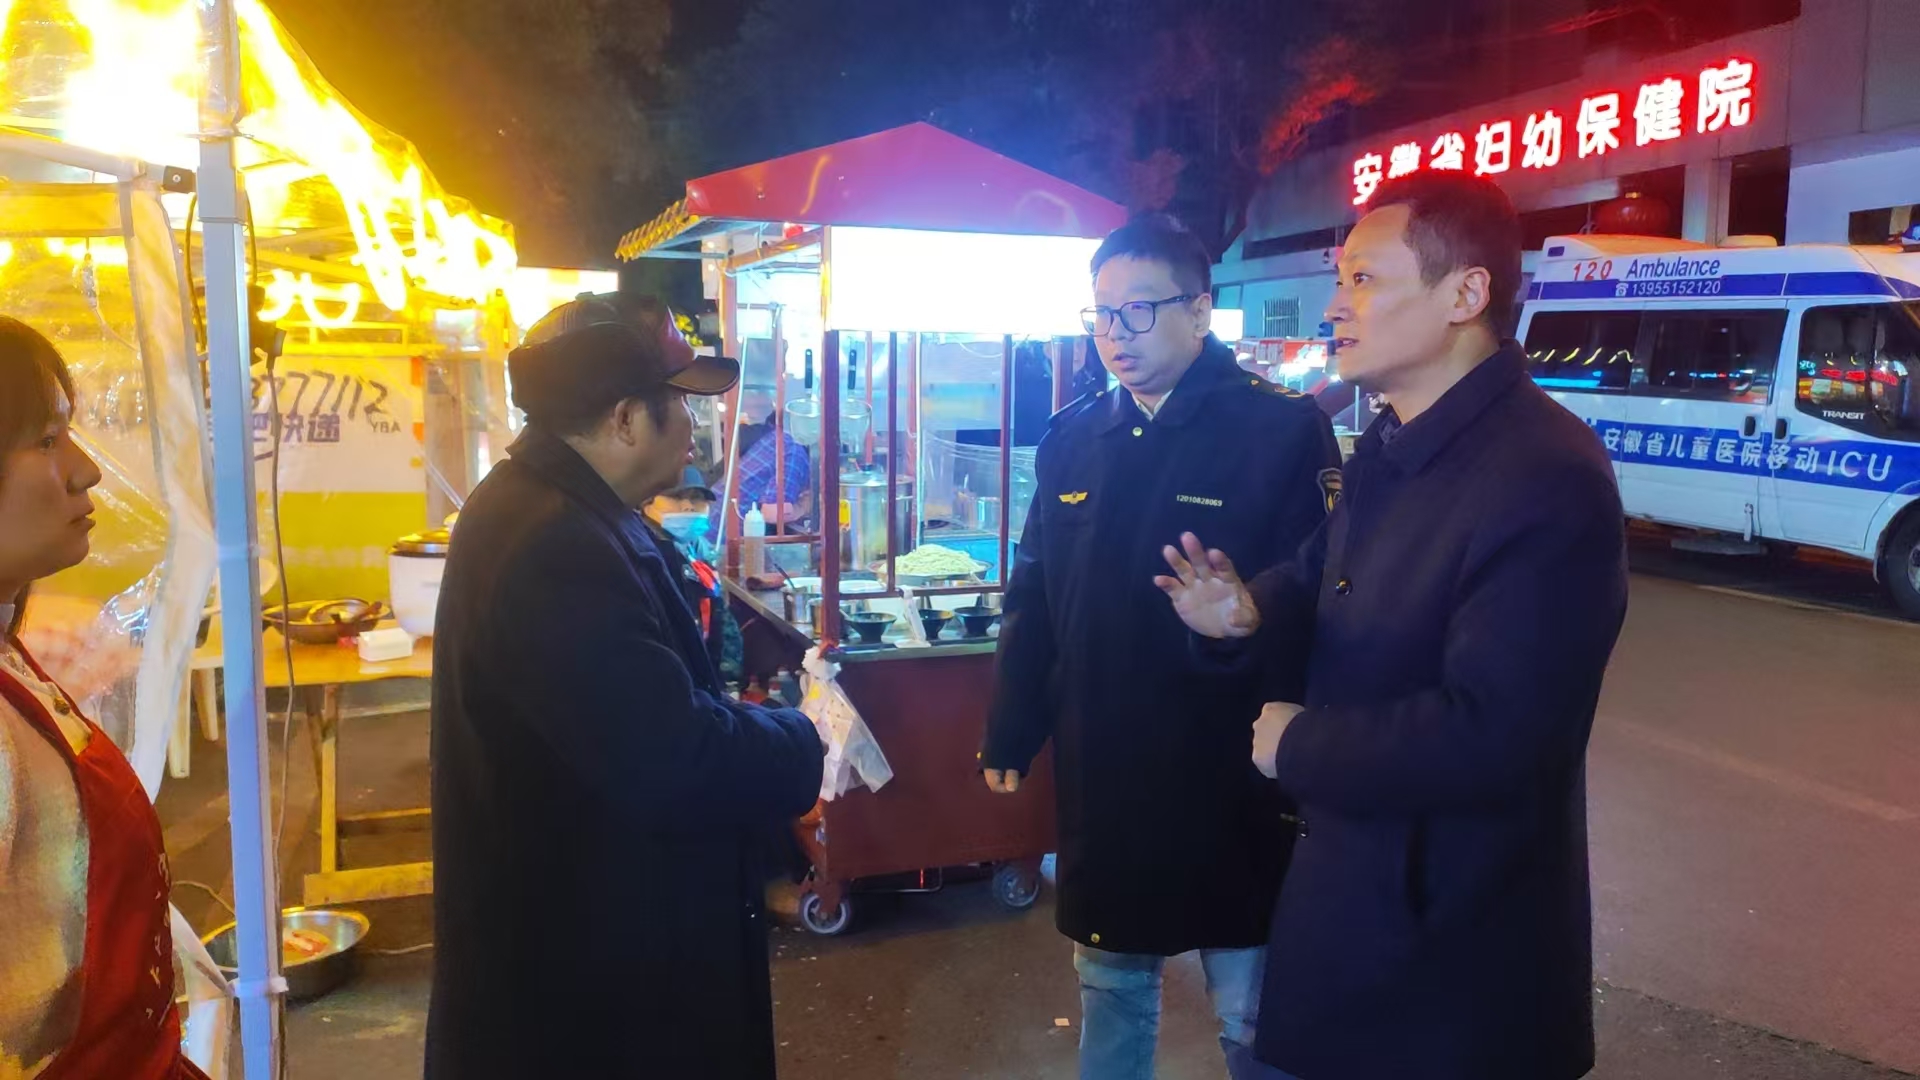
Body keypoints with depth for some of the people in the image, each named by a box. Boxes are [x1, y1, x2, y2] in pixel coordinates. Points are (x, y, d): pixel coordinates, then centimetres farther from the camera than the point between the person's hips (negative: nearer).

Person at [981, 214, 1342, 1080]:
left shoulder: (1283, 432, -10)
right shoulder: (1071, 440, 5)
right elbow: (1033, 600, 9)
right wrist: (1009, 735, 10)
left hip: (1230, 780, -4)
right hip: (1098, 777, 5)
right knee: (1110, 990, 21)